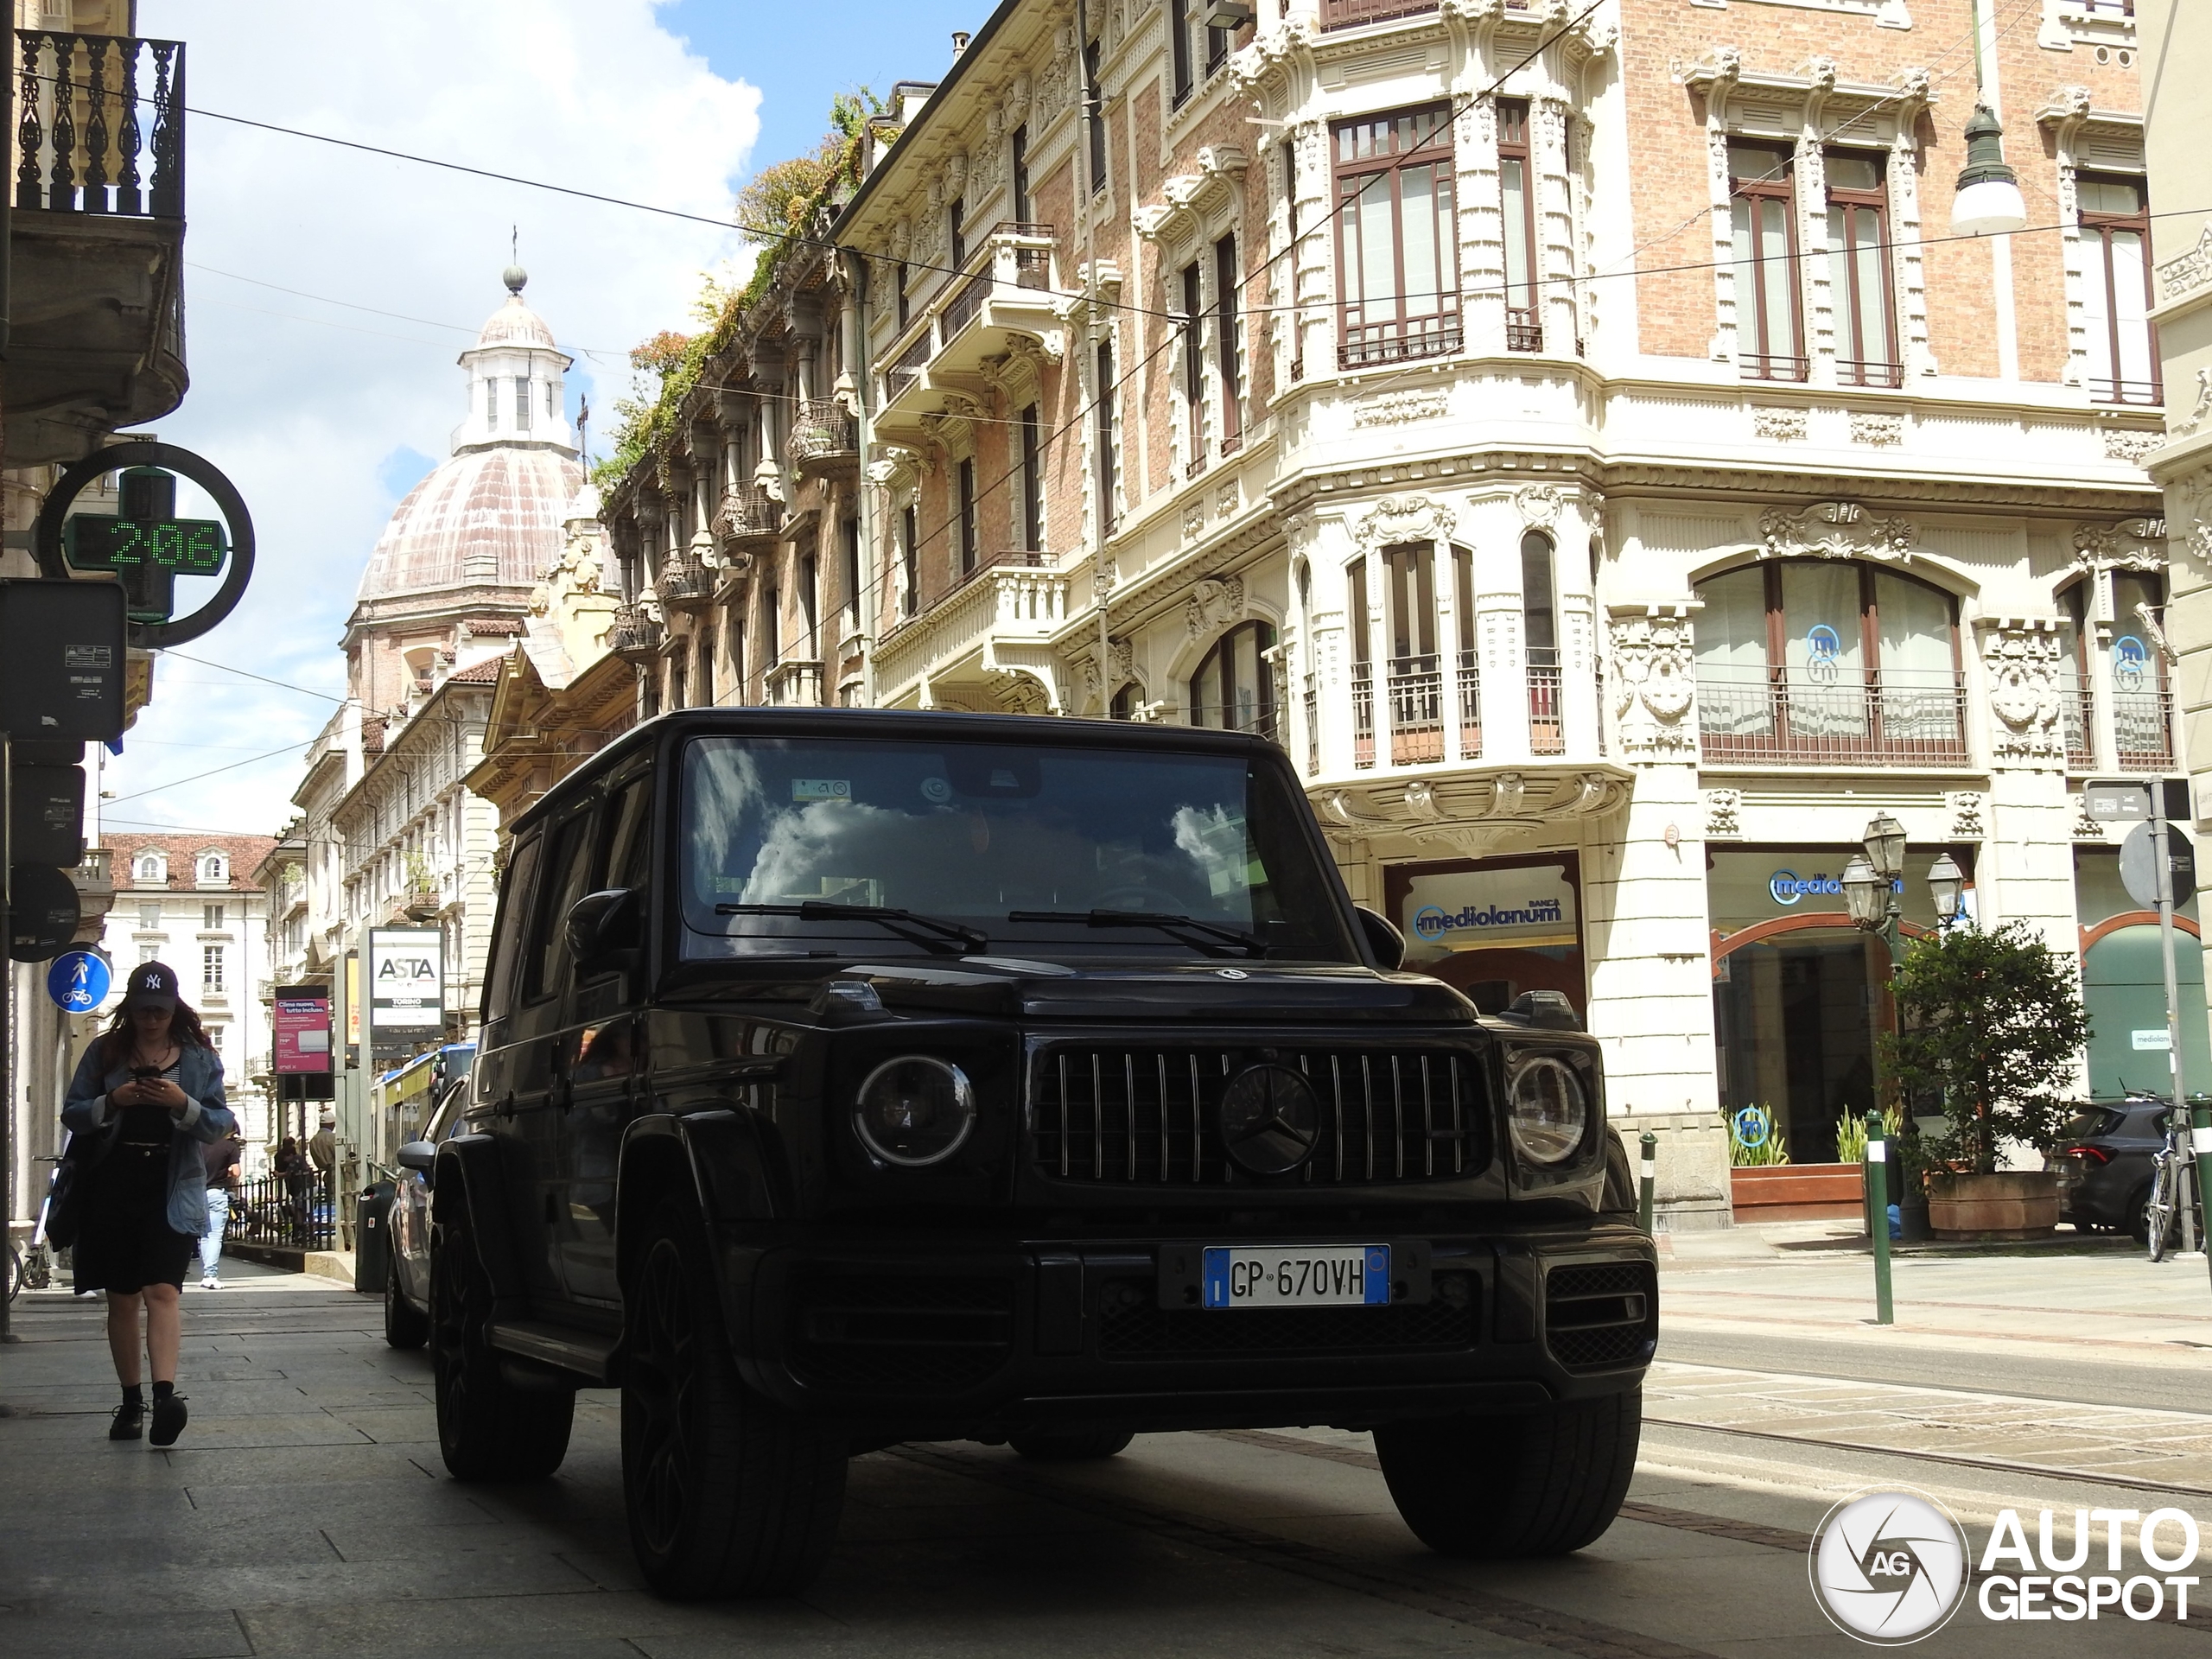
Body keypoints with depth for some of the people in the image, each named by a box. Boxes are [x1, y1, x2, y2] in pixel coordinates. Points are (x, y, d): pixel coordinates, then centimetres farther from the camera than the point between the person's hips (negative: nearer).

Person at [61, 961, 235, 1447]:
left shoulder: (200, 1058, 6)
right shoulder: (105, 1053, 9)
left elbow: (221, 1124, 4)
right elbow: (72, 1114, 7)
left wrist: (184, 1104, -15)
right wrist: (111, 1102, -13)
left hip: (173, 1188, -2)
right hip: (114, 1184, 2)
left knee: (162, 1290, -17)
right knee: (122, 1298, 6)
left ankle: (165, 1394, -30)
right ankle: (131, 1402, 15)